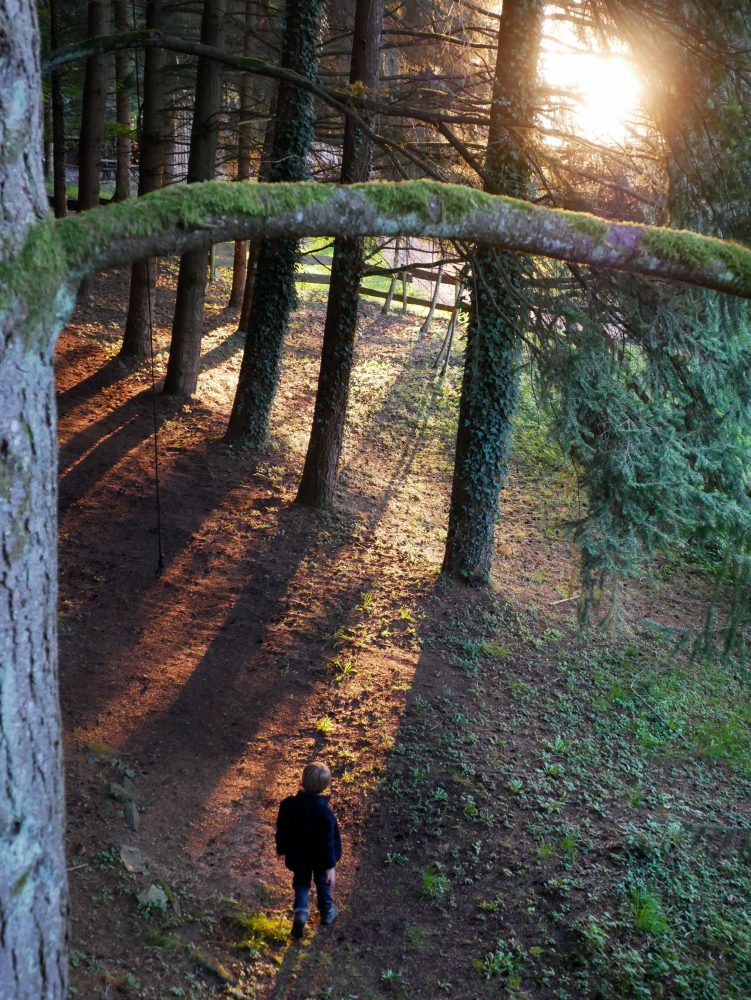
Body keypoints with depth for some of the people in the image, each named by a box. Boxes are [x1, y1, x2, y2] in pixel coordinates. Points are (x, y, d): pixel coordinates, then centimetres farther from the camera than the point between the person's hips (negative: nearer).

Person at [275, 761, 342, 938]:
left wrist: (281, 849, 12)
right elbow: (329, 841, -23)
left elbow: (281, 830, -6)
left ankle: (301, 911, 1)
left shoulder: (288, 804, -21)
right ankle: (327, 912, 42)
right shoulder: (324, 812, -31)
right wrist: (330, 866, -13)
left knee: (301, 883, 22)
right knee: (323, 883, 23)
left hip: (298, 856, 2)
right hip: (320, 858, -2)